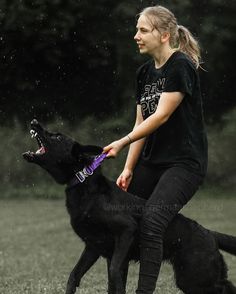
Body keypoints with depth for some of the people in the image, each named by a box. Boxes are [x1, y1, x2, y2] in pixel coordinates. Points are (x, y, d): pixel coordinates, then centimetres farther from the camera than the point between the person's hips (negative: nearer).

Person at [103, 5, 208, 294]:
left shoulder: (181, 66, -13)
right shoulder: (144, 72, 11)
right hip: (151, 160, 8)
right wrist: (128, 168, 2)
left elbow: (161, 116, -18)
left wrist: (122, 142, -23)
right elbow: (141, 123, 10)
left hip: (185, 162, -8)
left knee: (151, 222, -24)